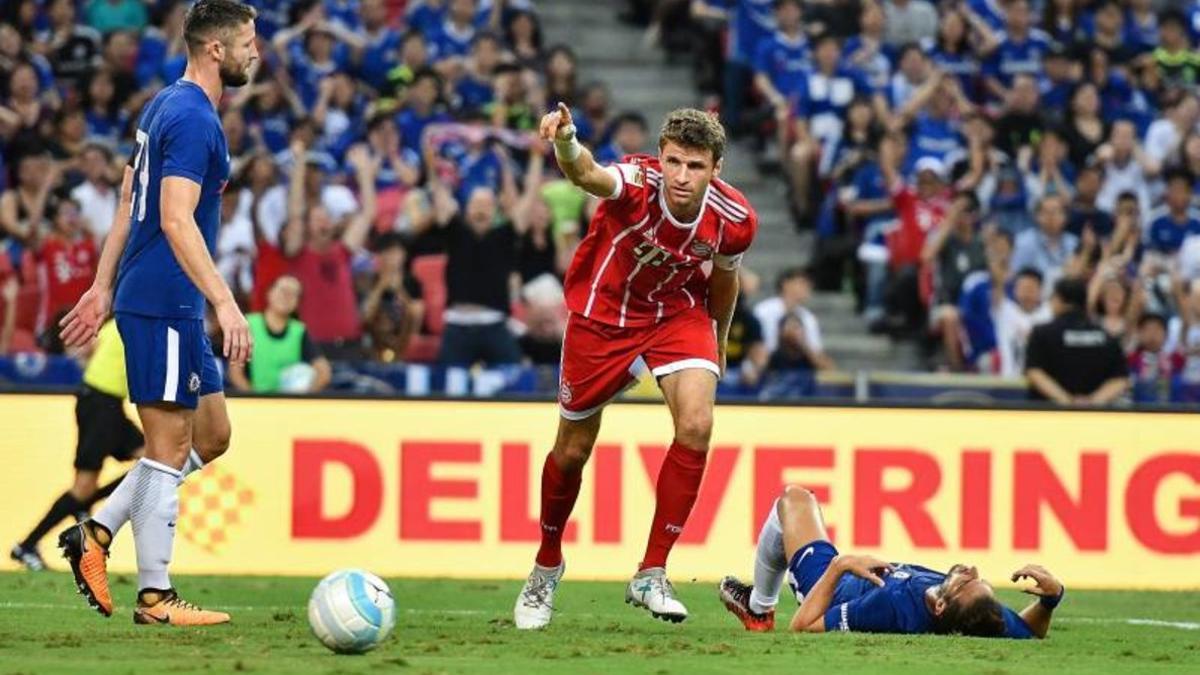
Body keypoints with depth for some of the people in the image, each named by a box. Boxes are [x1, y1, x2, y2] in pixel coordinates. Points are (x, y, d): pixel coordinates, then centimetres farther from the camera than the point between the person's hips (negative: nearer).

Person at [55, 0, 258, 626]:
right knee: (169, 445, -4)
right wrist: (225, 303, -27)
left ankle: (95, 534, 13)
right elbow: (176, 221, -24)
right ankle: (154, 597, 0)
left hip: (149, 300, 10)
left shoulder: (164, 107, 15)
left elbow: (129, 207, 20)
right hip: (165, 306, -10)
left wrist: (102, 287, 23)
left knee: (210, 435, 14)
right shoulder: (193, 119, -16)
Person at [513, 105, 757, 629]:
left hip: (678, 312, 2)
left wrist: (718, 341, 18)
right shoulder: (638, 182, -33)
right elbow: (589, 176, -57)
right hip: (603, 310, -2)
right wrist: (567, 144, -80)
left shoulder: (734, 219, -21)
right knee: (573, 449, 8)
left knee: (696, 425, -20)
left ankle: (651, 576, -8)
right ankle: (546, 566, 36)